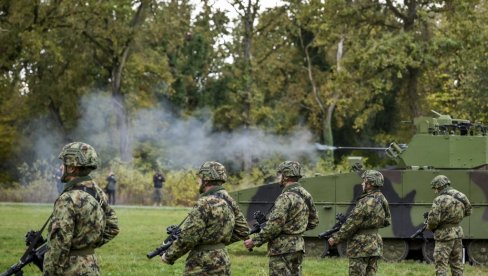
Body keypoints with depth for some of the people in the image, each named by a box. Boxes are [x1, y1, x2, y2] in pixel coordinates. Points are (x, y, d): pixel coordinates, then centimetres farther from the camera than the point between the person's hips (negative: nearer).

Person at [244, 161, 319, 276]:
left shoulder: (286, 197, -18)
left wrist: (254, 241, -13)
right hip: (298, 247, 9)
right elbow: (314, 221, 20)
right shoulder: (306, 195, 10)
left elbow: (273, 226, -21)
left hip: (283, 249, -9)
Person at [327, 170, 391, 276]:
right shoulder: (382, 200, 9)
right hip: (375, 246, 9)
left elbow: (351, 224, -15)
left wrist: (335, 238, -6)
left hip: (361, 248, -9)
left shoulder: (366, 202, -18)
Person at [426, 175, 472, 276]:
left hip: (444, 236, -7)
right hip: (458, 233, 7)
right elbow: (467, 212, 15)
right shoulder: (460, 197, 4)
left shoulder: (440, 200, -17)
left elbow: (433, 219, -20)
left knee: (441, 266, -3)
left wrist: (430, 227, 0)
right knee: (457, 266, 14)